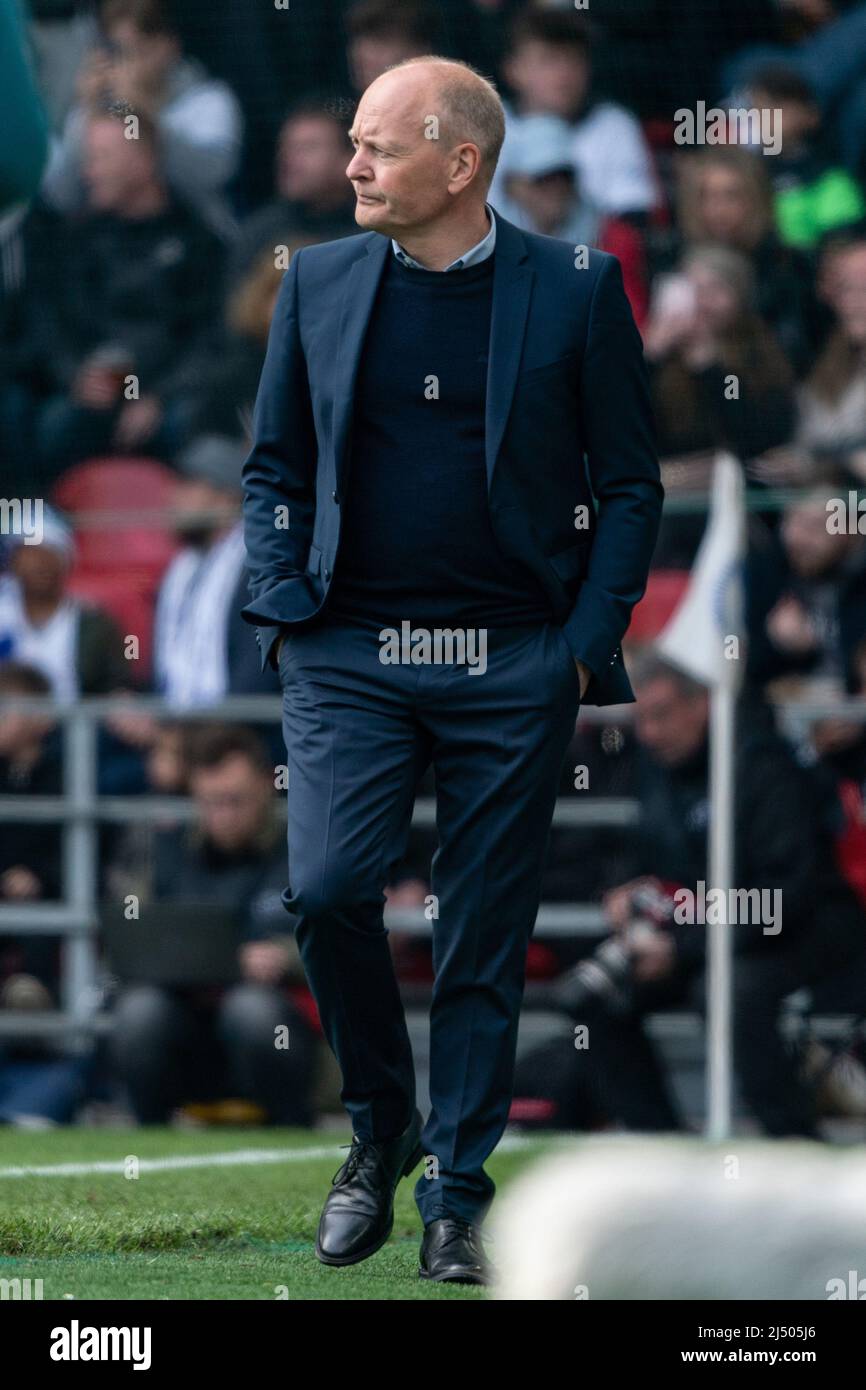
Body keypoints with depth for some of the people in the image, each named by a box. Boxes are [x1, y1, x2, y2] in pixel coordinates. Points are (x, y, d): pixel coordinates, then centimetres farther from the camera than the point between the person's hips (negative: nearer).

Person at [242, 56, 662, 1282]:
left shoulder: (576, 290, 0)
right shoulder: (318, 283, 7)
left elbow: (631, 482, 4)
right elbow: (272, 467, 14)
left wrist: (589, 639, -5)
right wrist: (284, 610, 1)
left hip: (514, 668, -1)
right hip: (350, 660, 1)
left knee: (484, 941, 2)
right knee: (327, 889, -15)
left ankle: (457, 1194, 13)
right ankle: (379, 1128, 9)